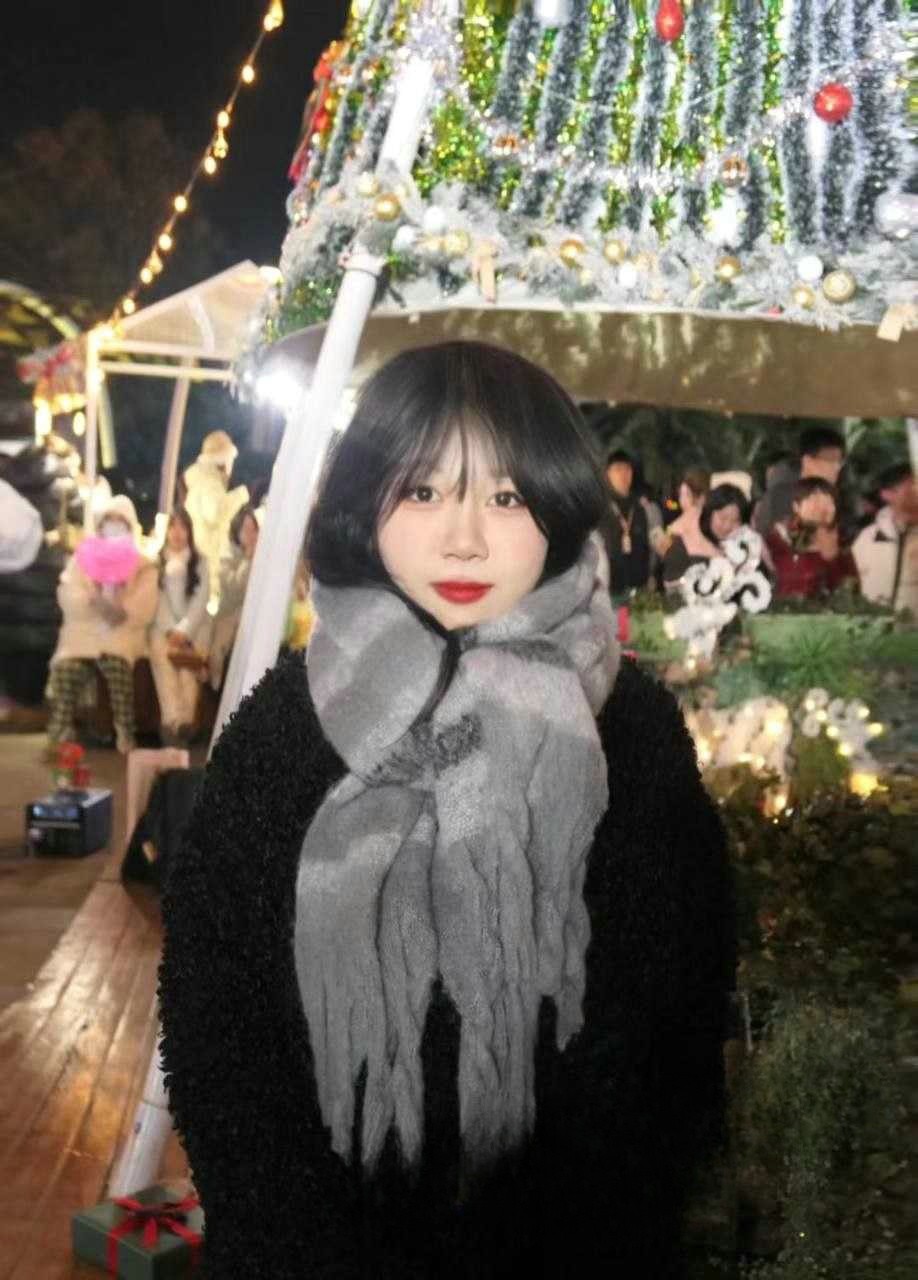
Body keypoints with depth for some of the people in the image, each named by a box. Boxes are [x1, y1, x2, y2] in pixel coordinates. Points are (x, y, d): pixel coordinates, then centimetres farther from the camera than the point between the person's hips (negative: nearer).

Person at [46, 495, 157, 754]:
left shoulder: (143, 566, 13)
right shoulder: (81, 558, 17)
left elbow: (143, 612, -1)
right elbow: (68, 599, 1)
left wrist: (120, 611, -21)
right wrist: (96, 602, -18)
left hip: (121, 633, -1)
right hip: (82, 631, 1)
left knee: (116, 663, -35)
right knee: (66, 666, -30)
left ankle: (125, 733, -29)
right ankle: (59, 734, -20)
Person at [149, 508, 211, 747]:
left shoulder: (200, 562, 12)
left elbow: (201, 599, 1)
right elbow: (156, 598, 3)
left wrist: (184, 630, -13)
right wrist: (170, 629, -11)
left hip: (193, 624, 0)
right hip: (164, 623, 0)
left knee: (187, 658, -25)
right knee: (161, 653, -27)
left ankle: (184, 721, -28)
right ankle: (174, 720, -36)